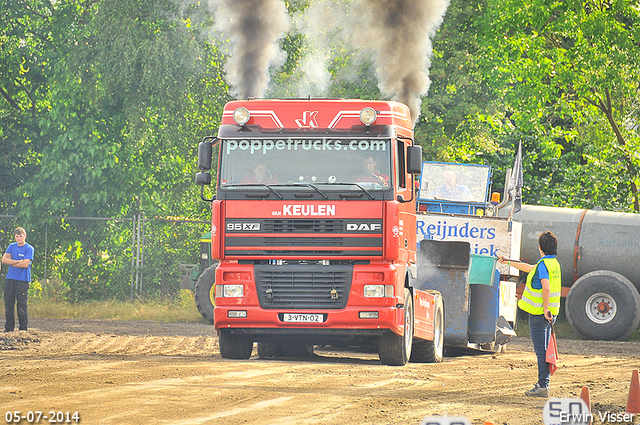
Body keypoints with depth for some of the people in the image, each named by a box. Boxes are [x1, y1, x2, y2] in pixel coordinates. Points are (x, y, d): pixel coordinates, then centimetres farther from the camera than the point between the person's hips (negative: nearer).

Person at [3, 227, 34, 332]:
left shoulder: (29, 249, -2)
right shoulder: (11, 247, 13)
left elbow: (25, 264, -13)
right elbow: (4, 260, 1)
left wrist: (11, 262, -4)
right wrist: (17, 261, -10)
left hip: (23, 280, -5)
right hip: (10, 279, 5)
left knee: (21, 305, -5)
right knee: (8, 304, 3)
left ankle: (23, 328, 0)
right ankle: (9, 328, 10)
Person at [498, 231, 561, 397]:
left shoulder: (543, 265, -16)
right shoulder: (554, 263, 14)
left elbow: (546, 288, -28)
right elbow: (528, 268, 29)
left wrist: (545, 309, -24)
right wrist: (507, 262, 37)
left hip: (540, 314, -9)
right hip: (549, 314, 9)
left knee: (541, 351, -8)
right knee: (544, 350, 14)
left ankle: (542, 386, -9)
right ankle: (543, 384, 19)